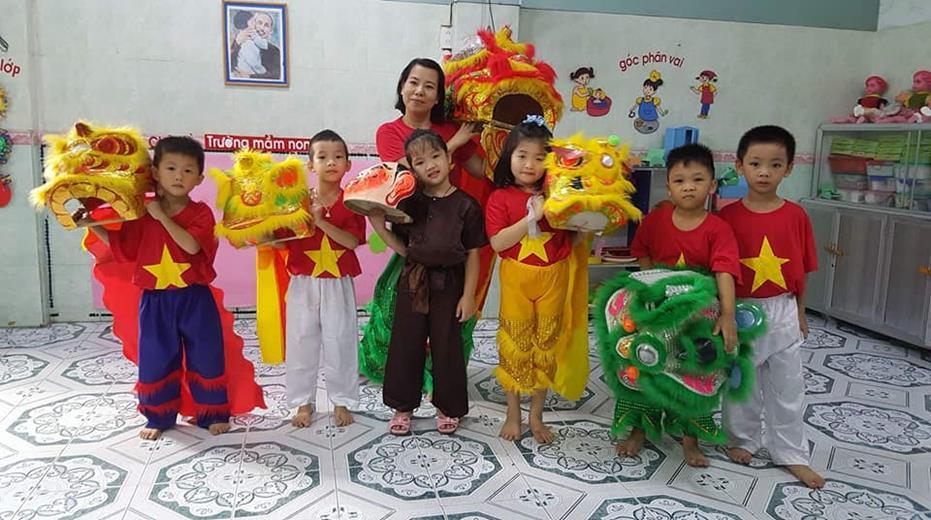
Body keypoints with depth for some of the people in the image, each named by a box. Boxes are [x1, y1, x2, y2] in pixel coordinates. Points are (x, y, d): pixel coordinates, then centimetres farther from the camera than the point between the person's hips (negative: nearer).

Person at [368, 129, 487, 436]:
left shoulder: (465, 206, -7)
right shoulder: (409, 203, 1)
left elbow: (473, 255, -5)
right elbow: (403, 248, 2)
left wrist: (468, 295, -7)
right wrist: (380, 227, -12)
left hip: (449, 284, -2)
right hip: (414, 281, 3)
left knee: (447, 346, 8)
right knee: (406, 345, 9)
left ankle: (447, 407, 28)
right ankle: (403, 406, 26)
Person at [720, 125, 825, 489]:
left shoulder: (795, 215, -4)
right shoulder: (729, 215, -9)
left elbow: (801, 268, 4)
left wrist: (800, 311, 8)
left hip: (781, 310, 2)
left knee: (788, 386, 11)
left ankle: (791, 454, 24)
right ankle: (743, 439, 32)